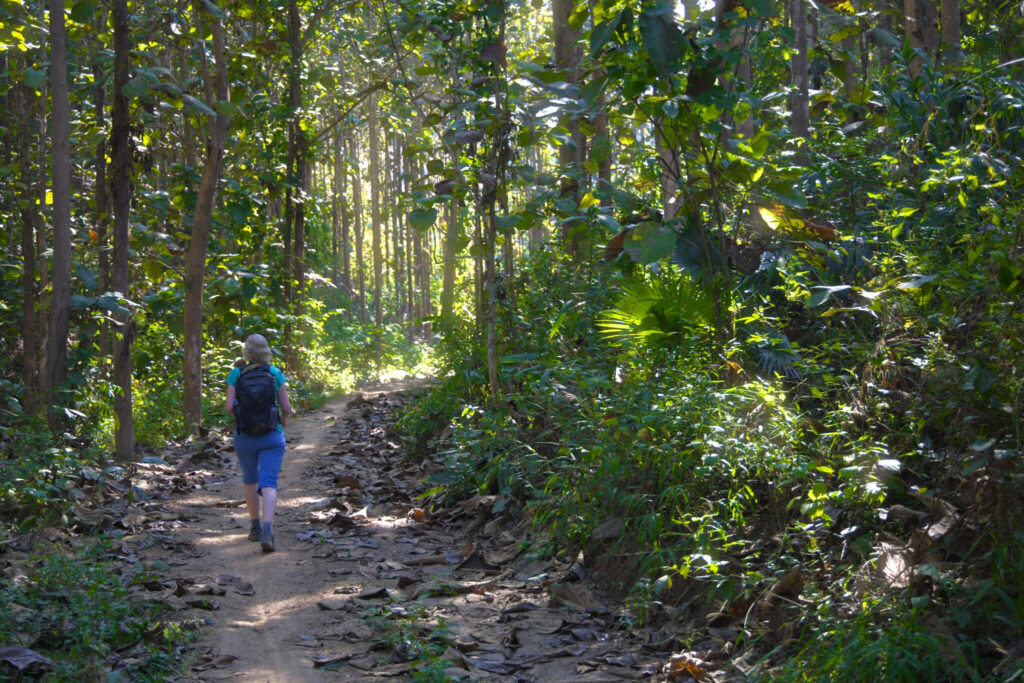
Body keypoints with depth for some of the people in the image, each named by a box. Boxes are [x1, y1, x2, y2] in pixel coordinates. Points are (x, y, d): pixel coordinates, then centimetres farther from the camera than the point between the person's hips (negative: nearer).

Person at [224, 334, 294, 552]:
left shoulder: (236, 374, -3)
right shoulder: (275, 374, -3)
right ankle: (267, 530, -23)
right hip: (272, 436, -1)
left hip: (245, 436, 1)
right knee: (268, 484, -4)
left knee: (250, 479, 23)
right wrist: (283, 419, 19)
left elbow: (229, 407, -9)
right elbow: (287, 408, -3)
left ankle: (255, 527, 29)